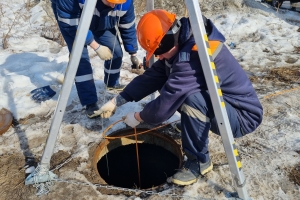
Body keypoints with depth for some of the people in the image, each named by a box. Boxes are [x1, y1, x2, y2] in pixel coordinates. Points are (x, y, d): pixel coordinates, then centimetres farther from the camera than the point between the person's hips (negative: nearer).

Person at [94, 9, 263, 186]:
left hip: (243, 115, -8)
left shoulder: (194, 57, -31)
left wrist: (138, 117, -8)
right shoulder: (182, 46, -3)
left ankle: (199, 160, -10)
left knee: (192, 98, -34)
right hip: (221, 105, 9)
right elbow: (152, 76, 1)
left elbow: (165, 106, -28)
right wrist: (117, 101, -2)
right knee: (168, 86, 1)